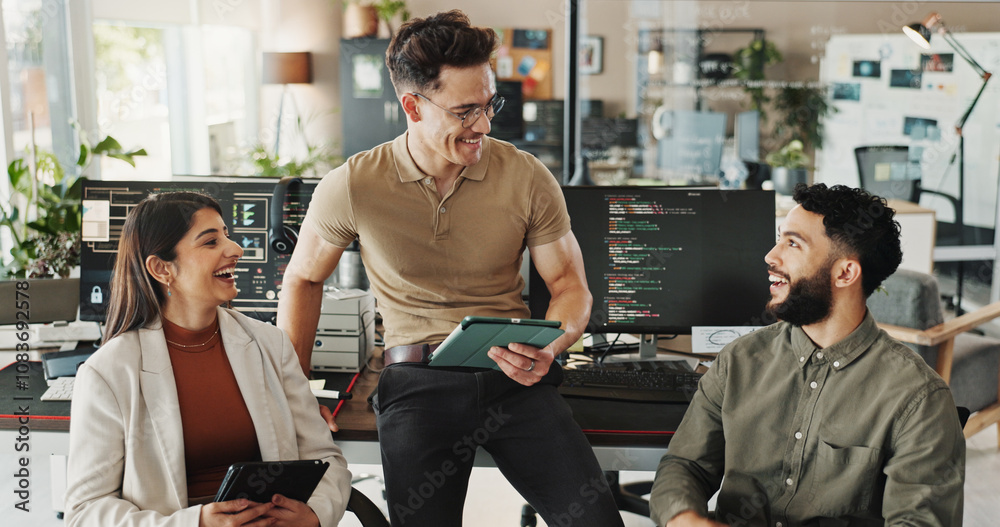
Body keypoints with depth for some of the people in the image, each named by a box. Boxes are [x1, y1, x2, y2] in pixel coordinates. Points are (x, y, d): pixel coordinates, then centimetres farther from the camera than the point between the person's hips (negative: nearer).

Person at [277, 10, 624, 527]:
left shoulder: (528, 179, -1)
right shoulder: (352, 187, -4)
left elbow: (570, 285, 8)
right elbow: (303, 279, 12)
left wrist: (549, 348, -14)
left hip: (512, 375, 1)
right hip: (416, 382, 0)